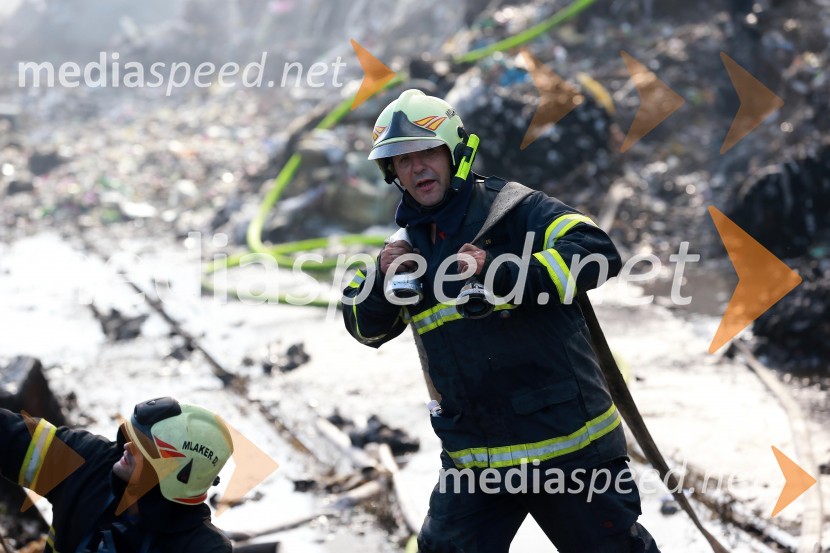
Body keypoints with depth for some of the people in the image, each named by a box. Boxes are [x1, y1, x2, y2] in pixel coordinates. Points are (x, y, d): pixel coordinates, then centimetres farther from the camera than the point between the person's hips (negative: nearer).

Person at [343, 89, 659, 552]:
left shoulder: (513, 209, -8)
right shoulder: (412, 244, 12)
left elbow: (599, 251, -21)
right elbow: (367, 327, 17)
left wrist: (502, 272, -29)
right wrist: (383, 277, -4)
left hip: (565, 439, -5)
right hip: (474, 454, 5)